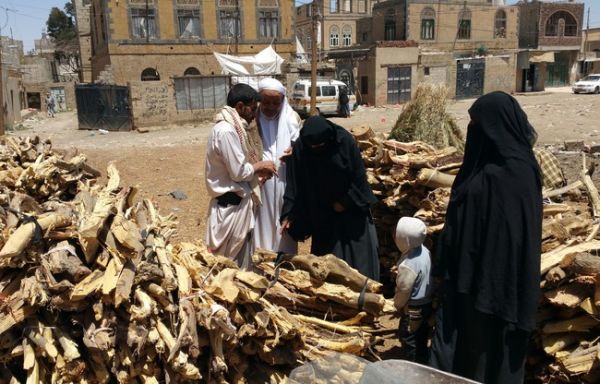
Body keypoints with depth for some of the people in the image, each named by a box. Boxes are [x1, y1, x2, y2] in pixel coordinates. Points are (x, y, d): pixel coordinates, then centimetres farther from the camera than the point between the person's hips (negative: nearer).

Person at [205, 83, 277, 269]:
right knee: (233, 262, 3)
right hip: (231, 205, -10)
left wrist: (257, 169, 1)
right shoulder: (226, 131, -21)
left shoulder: (231, 128, 11)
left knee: (242, 257, 19)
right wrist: (260, 166, -5)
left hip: (237, 202, 10)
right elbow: (238, 172, -20)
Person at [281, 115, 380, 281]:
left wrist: (346, 201, -9)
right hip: (322, 216, 2)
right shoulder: (299, 148, -15)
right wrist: (288, 214, -14)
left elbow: (358, 175, -10)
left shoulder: (345, 141, -19)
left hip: (351, 211, -1)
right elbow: (294, 184, -10)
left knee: (358, 256, 4)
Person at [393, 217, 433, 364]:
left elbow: (403, 290, -21)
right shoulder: (424, 250, -7)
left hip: (414, 310, -8)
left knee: (409, 343, 11)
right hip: (427, 304, 9)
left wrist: (397, 304, -2)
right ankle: (423, 366, 39)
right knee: (422, 340, 24)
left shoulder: (408, 265, -32)